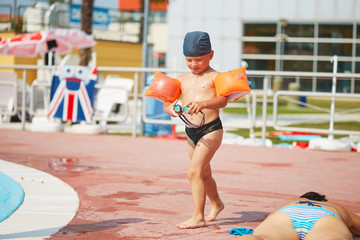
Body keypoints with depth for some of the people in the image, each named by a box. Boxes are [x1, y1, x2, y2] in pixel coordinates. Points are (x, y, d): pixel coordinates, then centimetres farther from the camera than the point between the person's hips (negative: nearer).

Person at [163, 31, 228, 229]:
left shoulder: (215, 77, -7)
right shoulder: (182, 79, 10)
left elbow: (223, 100, -23)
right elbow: (167, 103, 8)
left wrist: (203, 103, -42)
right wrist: (170, 109, -17)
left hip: (211, 129, -7)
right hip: (191, 131, 7)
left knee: (194, 170, -19)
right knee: (204, 174, 22)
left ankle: (198, 217, -16)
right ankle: (216, 204, 47)